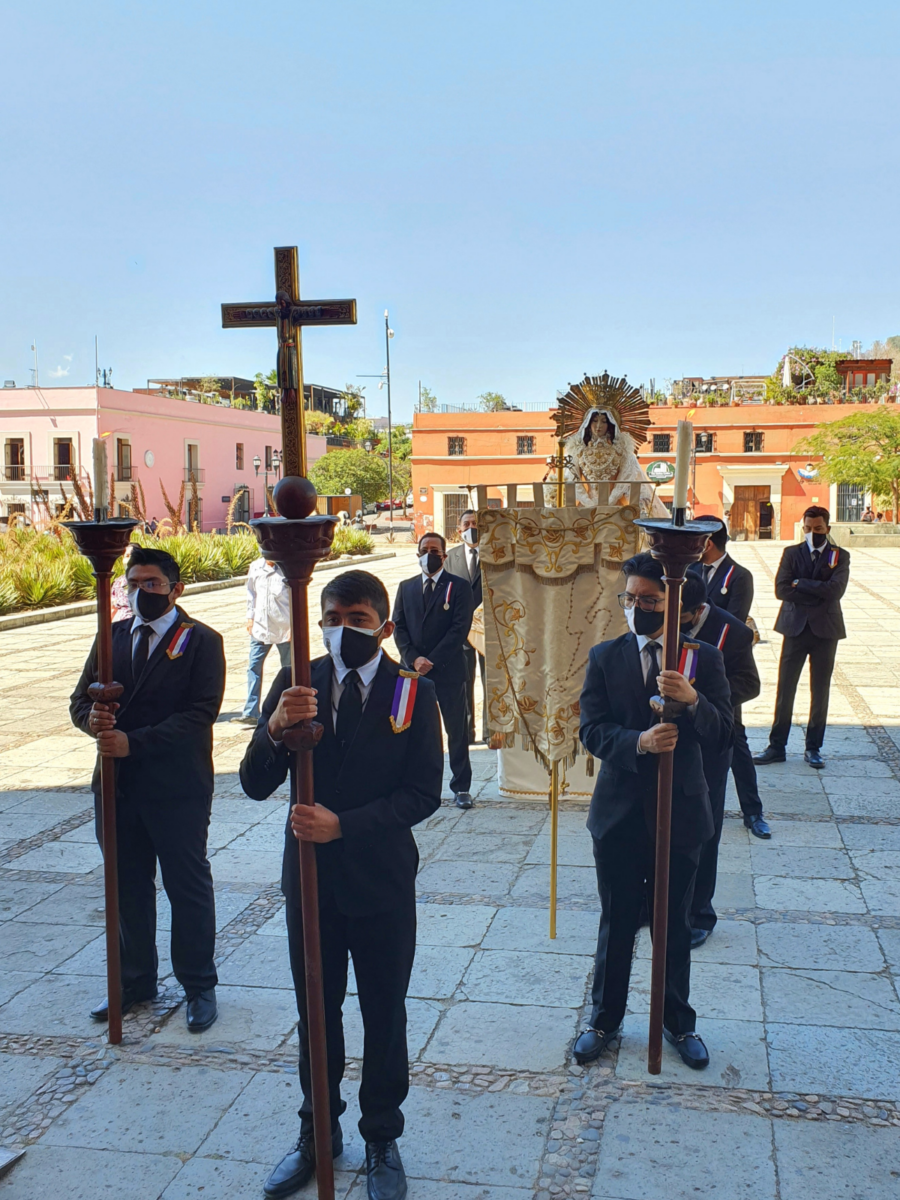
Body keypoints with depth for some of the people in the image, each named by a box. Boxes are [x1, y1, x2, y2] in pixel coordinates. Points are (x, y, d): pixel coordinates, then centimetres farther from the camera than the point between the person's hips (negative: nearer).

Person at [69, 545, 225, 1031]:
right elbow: (81, 699, 10)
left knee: (189, 888, 7)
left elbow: (200, 714, -16)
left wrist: (133, 742, -22)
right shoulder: (112, 636, 10)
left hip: (177, 789, -5)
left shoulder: (201, 641, -6)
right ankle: (135, 980, 33)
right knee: (127, 887, 16)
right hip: (118, 785, 5)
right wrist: (92, 718, -15)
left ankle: (199, 986, 21)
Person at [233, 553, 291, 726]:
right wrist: (250, 617, 10)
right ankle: (251, 713, 1)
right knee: (253, 668, -1)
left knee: (289, 669, 8)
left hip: (284, 627, -3)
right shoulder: (255, 568, 3)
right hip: (260, 626, 4)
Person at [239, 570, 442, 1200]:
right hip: (310, 880, 2)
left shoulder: (414, 694, -9)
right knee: (316, 1012, 17)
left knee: (385, 1016, 13)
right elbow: (256, 785, -10)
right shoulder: (294, 685, -4)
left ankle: (382, 1141, 32)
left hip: (382, 881, -2)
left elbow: (423, 794, -12)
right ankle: (318, 1131, 38)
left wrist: (344, 825, -23)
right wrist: (276, 729, -30)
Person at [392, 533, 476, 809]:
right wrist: (413, 658, -8)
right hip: (413, 671, 3)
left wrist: (432, 660, -13)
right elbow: (398, 627, 8)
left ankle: (461, 787, 8)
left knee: (457, 731, 1)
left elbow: (460, 628, -8)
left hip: (448, 670, -3)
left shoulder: (459, 586, 1)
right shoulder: (406, 587, 14)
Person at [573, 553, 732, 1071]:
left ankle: (678, 1021, 35)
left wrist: (692, 700, -31)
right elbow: (592, 731, -9)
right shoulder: (605, 657, -1)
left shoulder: (703, 659, -4)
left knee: (676, 927, 15)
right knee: (616, 924, 14)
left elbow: (722, 737, -12)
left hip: (680, 813, -1)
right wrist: (639, 742, -27)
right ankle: (606, 1018, 33)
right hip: (620, 813, 1)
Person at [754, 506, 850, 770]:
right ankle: (777, 746, 9)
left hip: (825, 629, 0)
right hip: (795, 628, 1)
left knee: (820, 691, 6)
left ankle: (813, 748, 16)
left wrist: (801, 584, -11)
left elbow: (835, 590, -14)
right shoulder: (791, 553, 5)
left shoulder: (840, 556, 2)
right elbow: (781, 589, -8)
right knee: (785, 689, 2)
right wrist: (818, 594, -12)